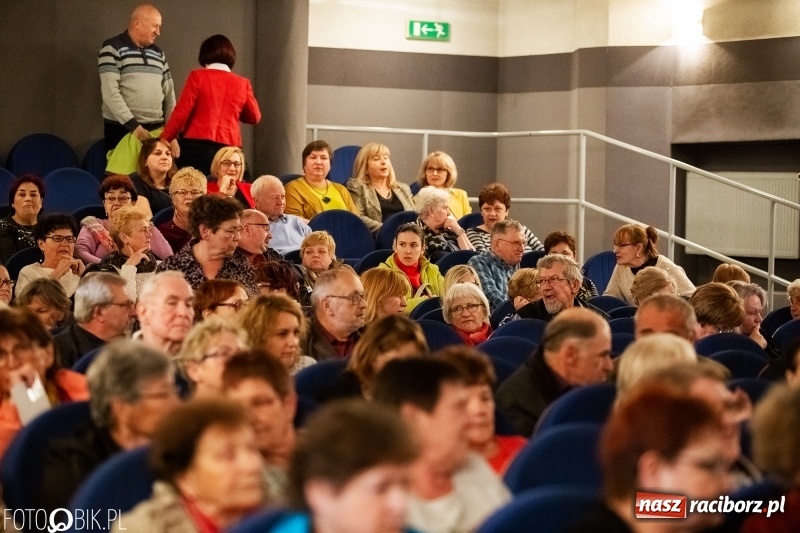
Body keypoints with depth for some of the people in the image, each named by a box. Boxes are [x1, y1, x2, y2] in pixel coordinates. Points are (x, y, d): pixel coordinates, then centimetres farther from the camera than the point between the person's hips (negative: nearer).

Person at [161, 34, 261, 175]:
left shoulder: (198, 76, -1)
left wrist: (163, 141, 4)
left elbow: (181, 112, -4)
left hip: (197, 146, -3)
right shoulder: (242, 83, 7)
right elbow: (254, 117, 18)